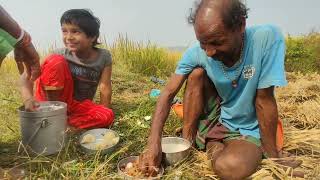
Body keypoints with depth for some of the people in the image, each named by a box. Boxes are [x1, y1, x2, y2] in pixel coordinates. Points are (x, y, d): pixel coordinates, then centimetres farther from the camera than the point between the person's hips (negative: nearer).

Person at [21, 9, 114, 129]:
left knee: (107, 116, -28)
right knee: (56, 61, -26)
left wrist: (102, 117, -17)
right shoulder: (61, 54, -15)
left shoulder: (104, 57, -12)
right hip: (52, 100, -1)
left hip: (79, 106, 1)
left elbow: (105, 88, -14)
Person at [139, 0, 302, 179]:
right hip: (214, 120, 3)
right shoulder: (197, 52, -18)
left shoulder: (266, 38, -26)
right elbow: (168, 94, -17)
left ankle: (213, 145, 0)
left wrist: (273, 156, -13)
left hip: (247, 131, -2)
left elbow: (264, 101, -21)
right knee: (196, 73, -21)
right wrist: (154, 143, -28)